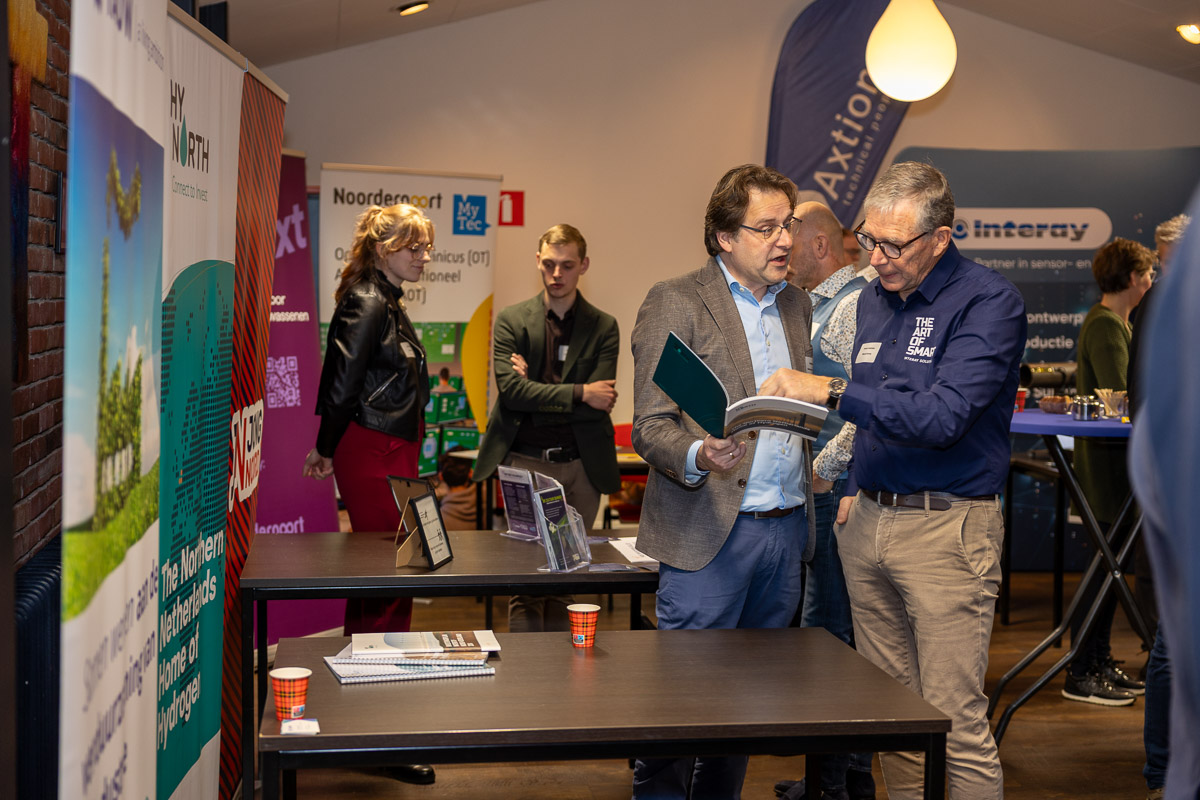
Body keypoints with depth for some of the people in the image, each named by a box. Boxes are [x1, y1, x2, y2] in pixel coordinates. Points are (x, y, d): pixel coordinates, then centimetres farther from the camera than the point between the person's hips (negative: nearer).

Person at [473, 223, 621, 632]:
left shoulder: (604, 327, 6)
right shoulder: (511, 320, 5)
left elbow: (598, 404, -6)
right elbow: (511, 391, -10)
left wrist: (536, 391, -8)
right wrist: (578, 393, -13)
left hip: (580, 464, 1)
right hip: (526, 460, -1)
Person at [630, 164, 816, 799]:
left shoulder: (796, 304, 16)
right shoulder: (674, 303, -6)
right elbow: (649, 426, -11)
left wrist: (823, 478, 12)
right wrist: (699, 457, -30)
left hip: (785, 529, 6)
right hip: (711, 532, -6)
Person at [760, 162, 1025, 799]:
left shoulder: (988, 303, -10)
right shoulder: (873, 298, 13)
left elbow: (940, 415, -23)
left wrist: (832, 392, -24)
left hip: (946, 528, -7)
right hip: (868, 521, 7)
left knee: (955, 720, -5)